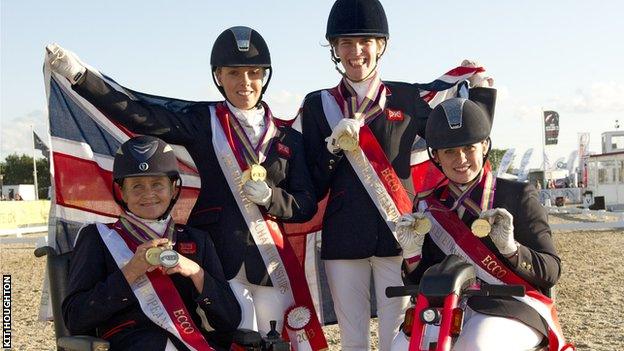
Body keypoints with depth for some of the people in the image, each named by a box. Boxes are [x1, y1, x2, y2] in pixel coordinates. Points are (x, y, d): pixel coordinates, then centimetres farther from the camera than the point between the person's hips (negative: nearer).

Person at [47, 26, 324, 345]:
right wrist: (80, 76, -22)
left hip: (274, 266, 3)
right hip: (219, 261, -3)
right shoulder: (204, 122, 2)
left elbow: (307, 205, 7)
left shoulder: (287, 137, 8)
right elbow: (143, 116, -12)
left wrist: (268, 195, -13)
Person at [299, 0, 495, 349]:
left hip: (397, 233, -1)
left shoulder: (408, 98, 7)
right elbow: (311, 183, 4)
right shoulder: (318, 104, 7)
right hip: (343, 238, 1)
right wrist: (335, 147, -13)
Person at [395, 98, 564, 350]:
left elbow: (551, 272, -2)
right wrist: (412, 253, -8)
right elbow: (420, 282, 12)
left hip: (516, 305, -3)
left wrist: (511, 248, -20)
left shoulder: (517, 195, 1)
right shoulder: (428, 205, 10)